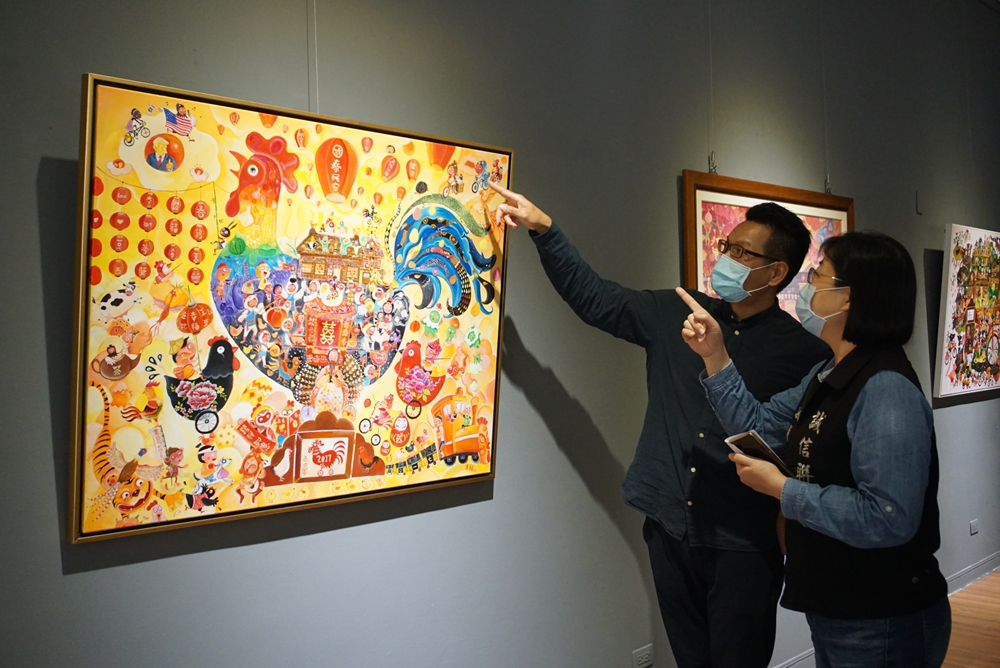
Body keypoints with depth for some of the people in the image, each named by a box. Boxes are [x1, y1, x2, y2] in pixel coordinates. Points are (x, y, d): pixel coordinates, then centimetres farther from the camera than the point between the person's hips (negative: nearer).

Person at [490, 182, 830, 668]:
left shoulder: (805, 353, -8)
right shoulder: (675, 314, 3)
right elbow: (593, 297, 6)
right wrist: (543, 228, -1)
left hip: (743, 543, -4)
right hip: (669, 527, 4)